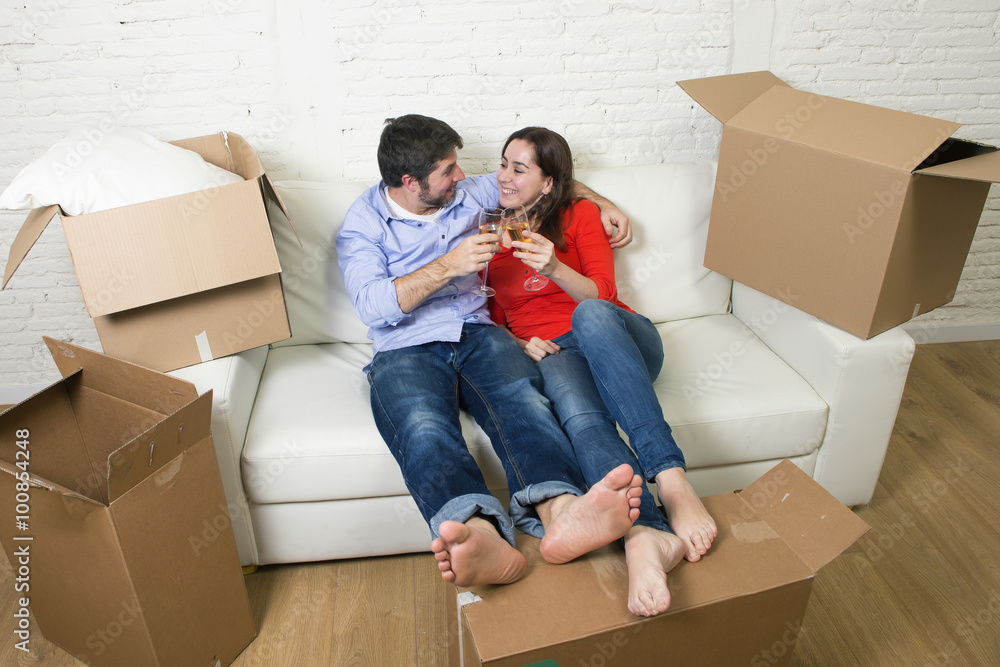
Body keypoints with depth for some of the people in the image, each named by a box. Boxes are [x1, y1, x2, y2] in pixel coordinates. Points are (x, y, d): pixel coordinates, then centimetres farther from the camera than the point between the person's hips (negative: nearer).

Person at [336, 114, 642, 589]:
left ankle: (560, 513, -59)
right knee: (423, 430, -39)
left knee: (523, 399, -34)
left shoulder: (465, 195, 21)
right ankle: (482, 535, -63)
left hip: (477, 335, 3)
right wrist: (448, 265, -16)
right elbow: (372, 306, -10)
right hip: (406, 350, -3)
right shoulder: (363, 222, 6)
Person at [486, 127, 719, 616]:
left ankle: (670, 477, -51)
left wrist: (554, 268, -19)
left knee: (589, 316, -40)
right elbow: (490, 320, 19)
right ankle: (648, 535, -62)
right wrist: (517, 345, -4)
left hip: (615, 334, 0)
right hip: (551, 353, 0)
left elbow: (602, 293, 0)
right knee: (580, 416, -38)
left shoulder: (580, 215, 13)